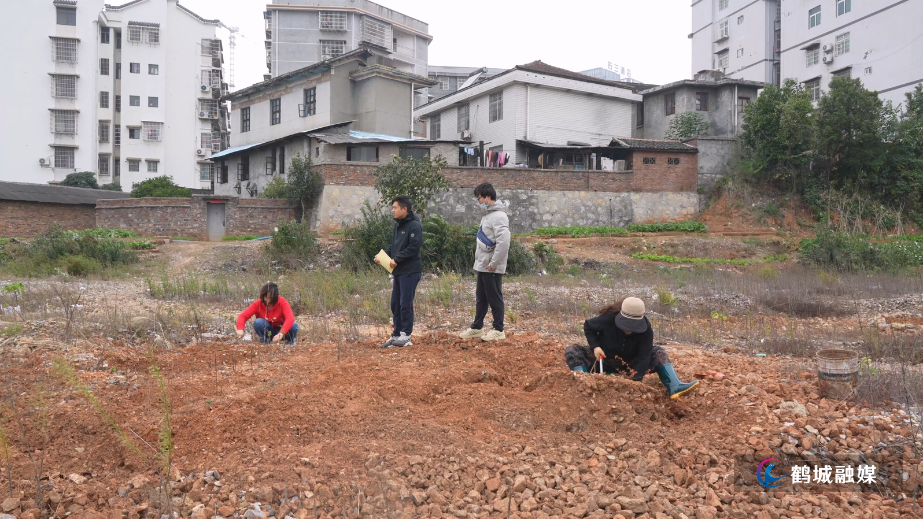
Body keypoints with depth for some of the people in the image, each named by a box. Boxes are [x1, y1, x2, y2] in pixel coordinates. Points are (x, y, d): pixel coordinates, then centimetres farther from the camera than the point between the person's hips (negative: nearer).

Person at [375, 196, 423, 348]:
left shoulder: (414, 226, -13)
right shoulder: (397, 225, 14)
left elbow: (414, 247, -20)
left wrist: (396, 259, -18)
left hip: (410, 271, -9)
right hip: (398, 271, 9)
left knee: (405, 304, -5)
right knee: (395, 304, 10)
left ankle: (406, 336, 4)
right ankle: (396, 335, 18)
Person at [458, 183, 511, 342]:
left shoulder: (499, 216, -18)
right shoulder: (488, 214, 14)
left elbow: (504, 242, -27)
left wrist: (493, 263, -22)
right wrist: (480, 261, 17)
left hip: (492, 267, -10)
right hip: (482, 265, 10)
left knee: (494, 298, 0)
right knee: (480, 298, 15)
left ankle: (498, 330, 9)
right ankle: (477, 328, 25)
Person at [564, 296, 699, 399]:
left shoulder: (646, 330, -21)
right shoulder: (607, 319, -25)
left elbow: (643, 357, -26)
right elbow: (588, 326, -6)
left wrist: (636, 379, -39)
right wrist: (595, 346, -20)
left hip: (629, 365, 2)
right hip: (603, 360, -2)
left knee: (659, 353, -13)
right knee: (572, 350, -27)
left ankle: (674, 387, -28)